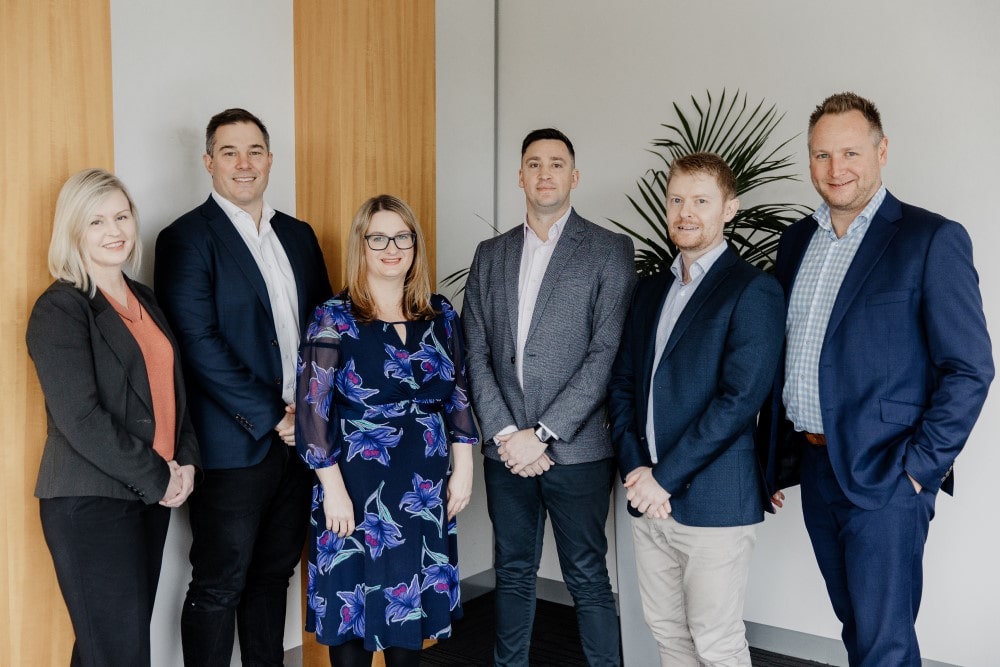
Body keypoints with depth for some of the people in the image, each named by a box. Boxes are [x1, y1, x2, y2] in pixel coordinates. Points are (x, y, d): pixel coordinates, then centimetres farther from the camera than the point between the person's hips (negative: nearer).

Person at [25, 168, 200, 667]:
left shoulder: (144, 300, 13)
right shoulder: (59, 309, -10)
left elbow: (171, 385, 17)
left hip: (152, 494, 7)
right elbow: (80, 417, -17)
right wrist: (157, 478, -13)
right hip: (91, 504, -7)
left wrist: (186, 459, 1)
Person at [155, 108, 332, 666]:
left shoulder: (299, 236, 12)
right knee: (219, 587, 5)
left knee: (275, 573, 17)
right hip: (234, 446, -6)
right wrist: (272, 417, -14)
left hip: (299, 436, 6)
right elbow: (199, 345, -14)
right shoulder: (187, 239, -7)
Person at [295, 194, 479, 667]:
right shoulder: (333, 318, -8)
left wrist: (463, 468, 5)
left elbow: (458, 394, 9)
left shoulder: (440, 314, 5)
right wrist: (333, 489, -14)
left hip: (426, 486, 4)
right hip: (358, 486, -4)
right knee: (353, 602, 7)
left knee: (413, 601, 14)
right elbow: (313, 408, -11)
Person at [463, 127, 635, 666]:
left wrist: (542, 434, -13)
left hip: (577, 449, -4)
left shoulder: (610, 250, -1)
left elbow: (608, 353, -10)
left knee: (587, 578, 5)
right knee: (513, 574, 15)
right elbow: (476, 353, 6)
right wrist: (504, 433, -6)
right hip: (506, 450, 4)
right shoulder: (490, 254, 11)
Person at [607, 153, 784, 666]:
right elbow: (622, 382, 12)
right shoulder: (650, 289, 14)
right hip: (649, 499, 6)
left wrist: (664, 477, -15)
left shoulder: (753, 290, -8)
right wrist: (634, 468, -3)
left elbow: (739, 399, -17)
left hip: (713, 501, -6)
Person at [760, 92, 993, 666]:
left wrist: (918, 468, -14)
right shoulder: (798, 240, 10)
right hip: (814, 467, 6)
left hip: (884, 475, -6)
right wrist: (773, 455, 13)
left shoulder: (932, 240, -9)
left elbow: (970, 368, -11)